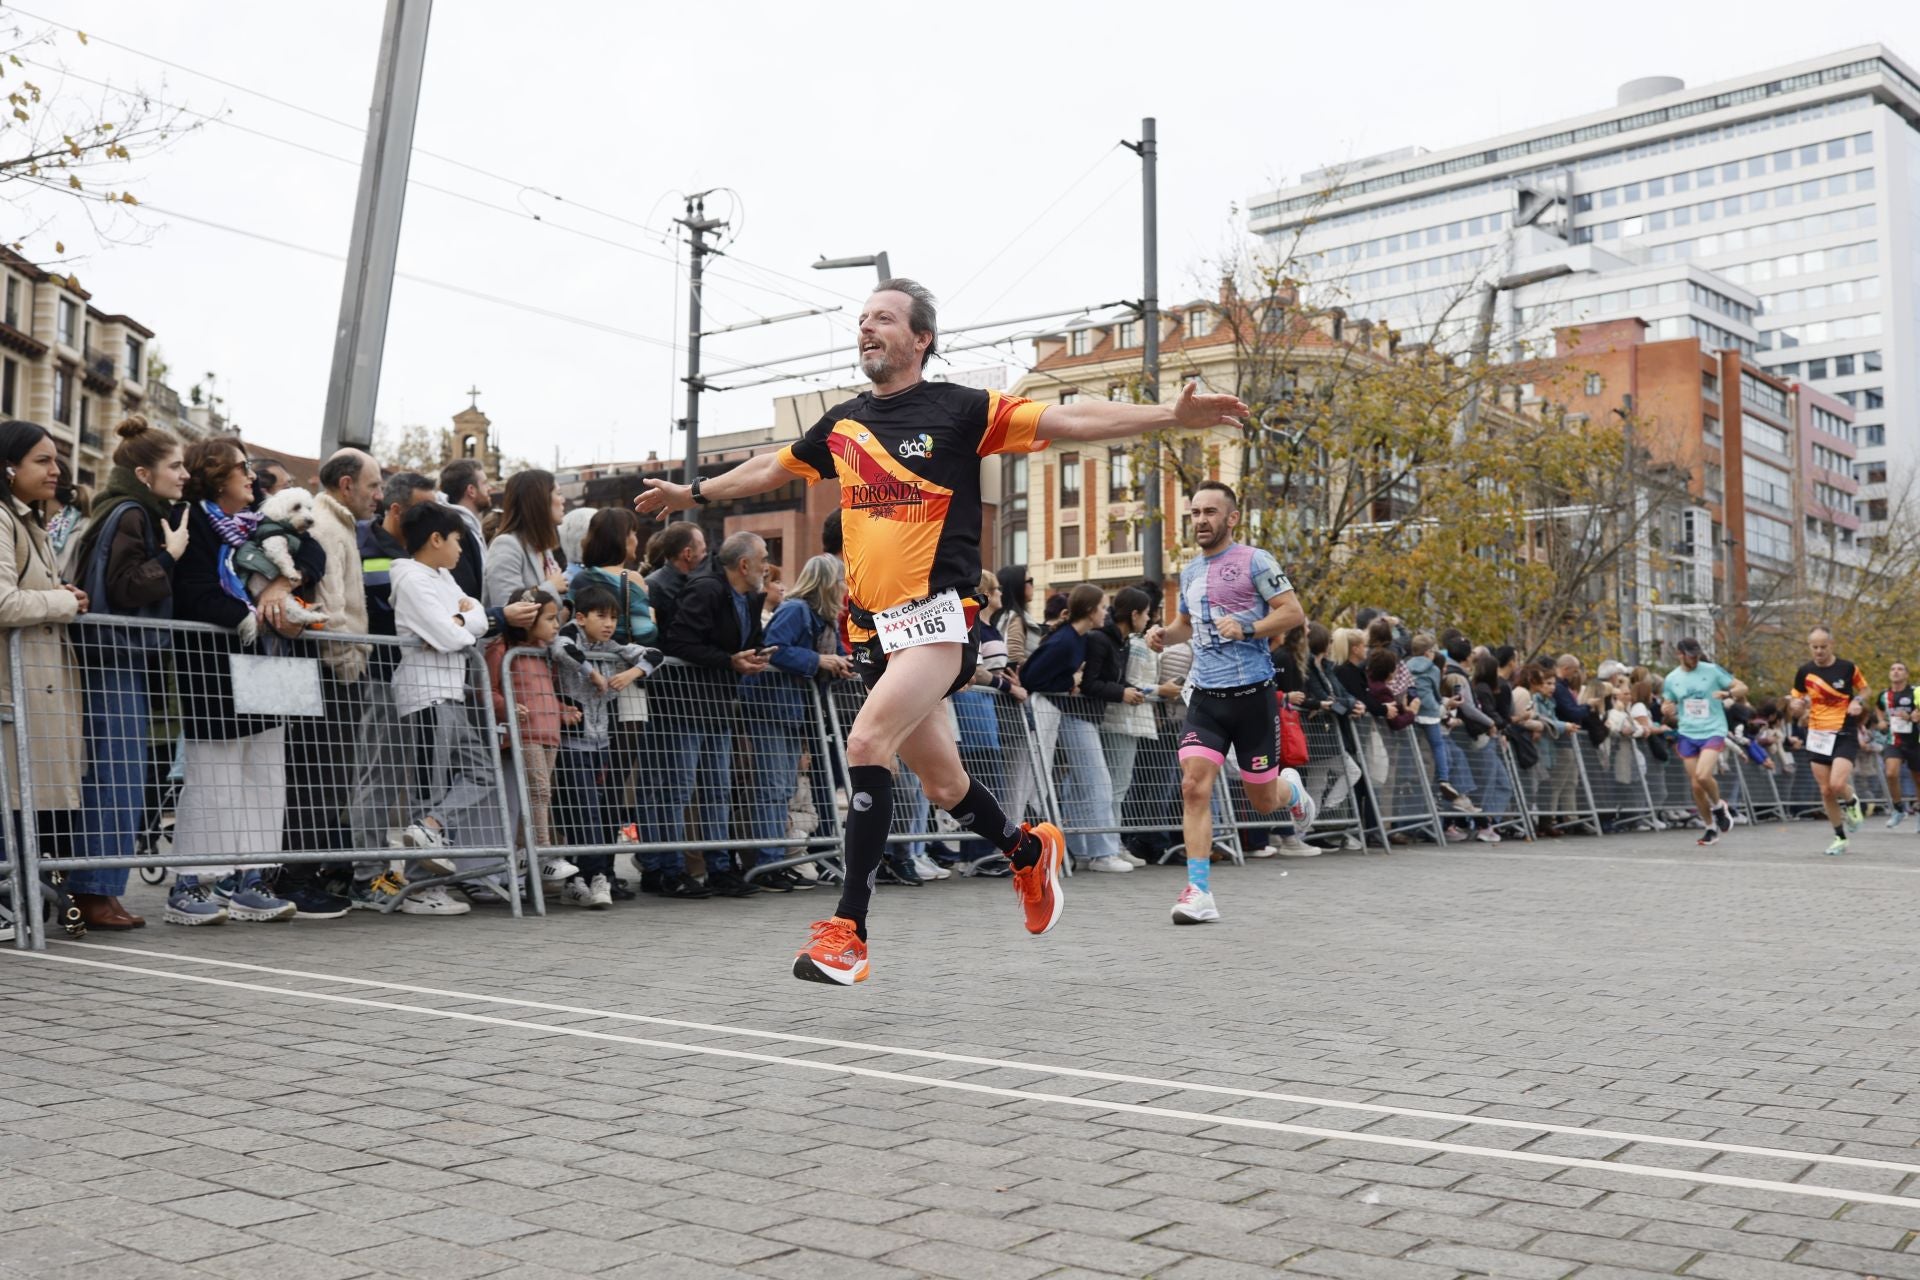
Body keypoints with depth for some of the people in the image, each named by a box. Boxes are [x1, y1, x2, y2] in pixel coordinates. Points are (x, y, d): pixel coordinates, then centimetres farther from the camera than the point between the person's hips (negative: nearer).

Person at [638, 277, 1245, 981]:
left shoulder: (960, 409, -2)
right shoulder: (842, 423, 14)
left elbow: (1067, 419, -8)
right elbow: (774, 467, 30)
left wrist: (1169, 416, -18)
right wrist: (692, 493, 40)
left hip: (936, 616, -6)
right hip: (871, 625, 6)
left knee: (866, 742, -25)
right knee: (942, 784, 13)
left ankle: (847, 928, -20)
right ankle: (1031, 851, 42)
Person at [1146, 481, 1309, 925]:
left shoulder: (1254, 561, -6)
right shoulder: (1190, 572, 13)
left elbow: (1294, 612, -10)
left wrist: (1246, 628, -23)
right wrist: (1165, 635, 8)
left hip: (1252, 693, -4)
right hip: (1206, 696, 4)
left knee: (1263, 799, 8)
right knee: (1194, 786, -13)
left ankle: (1292, 790, 46)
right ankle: (1198, 893, -11)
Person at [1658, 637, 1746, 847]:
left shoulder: (1713, 670, -4)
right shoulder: (1671, 679, 5)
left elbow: (1743, 688, -1)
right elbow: (1667, 707, 16)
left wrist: (1726, 693, -23)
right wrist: (1666, 710, -9)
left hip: (1713, 731, -3)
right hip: (1687, 735, 4)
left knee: (1702, 775, -24)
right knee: (1696, 785, 3)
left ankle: (1718, 807, 6)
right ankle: (1710, 828, 21)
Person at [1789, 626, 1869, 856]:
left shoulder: (1847, 668, -7)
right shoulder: (1804, 671, 0)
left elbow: (1863, 689, 10)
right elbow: (1797, 705, 10)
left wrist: (1859, 702, -11)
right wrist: (1798, 705, -13)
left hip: (1845, 735, -3)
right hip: (1818, 736, 3)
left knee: (1837, 784, -20)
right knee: (1826, 791, 5)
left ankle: (1852, 803, 16)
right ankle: (1840, 837, 21)